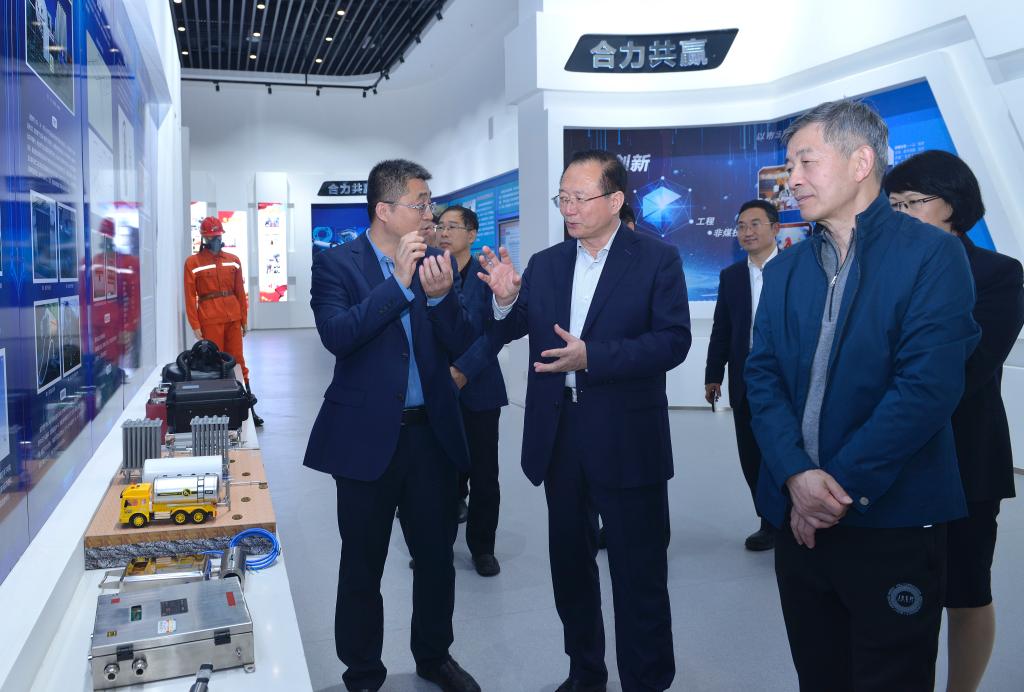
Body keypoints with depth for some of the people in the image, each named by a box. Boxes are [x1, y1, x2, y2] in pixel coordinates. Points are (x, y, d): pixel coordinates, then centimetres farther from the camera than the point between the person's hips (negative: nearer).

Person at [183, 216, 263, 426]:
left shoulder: (233, 260, 10)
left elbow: (240, 292, 12)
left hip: (233, 319, 3)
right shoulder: (192, 262, 0)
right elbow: (190, 296, -3)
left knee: (238, 361, 7)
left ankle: (248, 406, 11)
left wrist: (244, 318, 9)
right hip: (210, 321, -3)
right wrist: (195, 325, -8)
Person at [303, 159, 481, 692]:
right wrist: (400, 283, -23)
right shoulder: (336, 264, -6)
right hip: (368, 437, -4)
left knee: (437, 557, 16)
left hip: (433, 433, 4)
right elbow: (336, 335, -21)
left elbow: (461, 347, 0)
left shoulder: (436, 264, 4)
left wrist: (441, 295, -18)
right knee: (363, 566, 10)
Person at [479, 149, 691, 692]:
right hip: (559, 438, 5)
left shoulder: (657, 259, -5)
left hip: (626, 440, -5)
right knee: (569, 564, 19)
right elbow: (500, 336, 4)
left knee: (639, 574, 5)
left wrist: (592, 356, -25)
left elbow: (673, 341, -15)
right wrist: (505, 300, -17)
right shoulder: (544, 265, 7)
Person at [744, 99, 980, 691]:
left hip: (893, 522, -5)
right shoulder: (786, 269, 11)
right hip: (800, 515, 5)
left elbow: (929, 386, -17)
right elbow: (762, 376, 2)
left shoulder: (932, 253, -6)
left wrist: (841, 484, -17)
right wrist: (796, 475, -14)